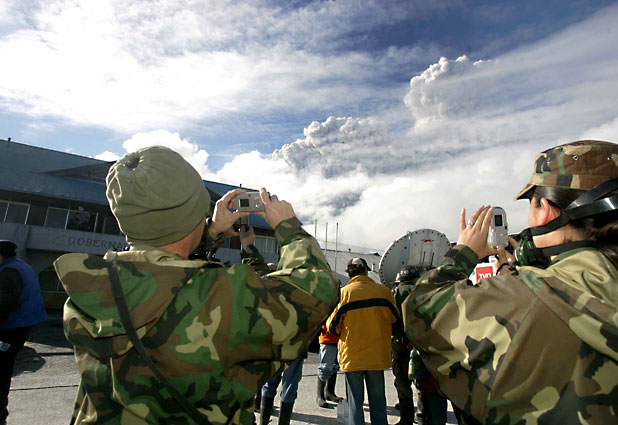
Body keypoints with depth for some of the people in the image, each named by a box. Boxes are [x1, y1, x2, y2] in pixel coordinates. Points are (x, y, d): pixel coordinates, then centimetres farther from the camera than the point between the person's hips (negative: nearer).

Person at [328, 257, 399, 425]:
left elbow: (333, 327, -7)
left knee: (355, 400, 10)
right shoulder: (384, 291, -3)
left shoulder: (344, 292, -10)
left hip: (352, 356, -2)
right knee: (378, 399, 16)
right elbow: (395, 320, 7)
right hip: (378, 355, 2)